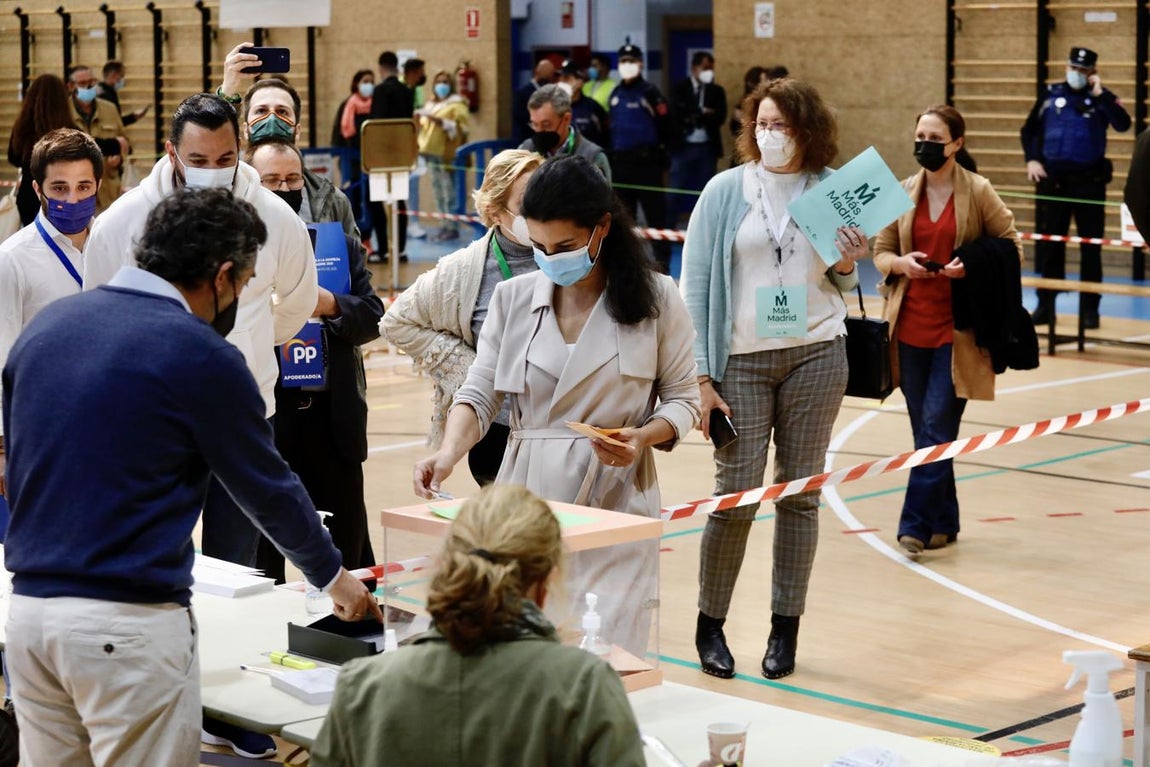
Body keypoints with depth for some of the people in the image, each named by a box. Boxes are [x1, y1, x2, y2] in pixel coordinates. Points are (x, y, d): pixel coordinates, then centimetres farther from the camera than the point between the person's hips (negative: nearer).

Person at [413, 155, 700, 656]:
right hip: (526, 500, 3)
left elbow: (681, 397, 7)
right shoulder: (513, 299, 8)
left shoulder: (654, 299, 1)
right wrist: (449, 452, -15)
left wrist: (643, 437, -14)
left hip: (614, 500, -2)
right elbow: (479, 393, 4)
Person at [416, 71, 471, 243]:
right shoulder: (430, 103, 21)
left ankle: (452, 228, -9)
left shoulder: (456, 104, -2)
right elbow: (425, 126, 31)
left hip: (447, 153, -8)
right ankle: (445, 225, 13)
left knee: (449, 190, -11)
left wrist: (441, 122, -20)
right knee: (438, 190, 8)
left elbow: (462, 127, -12)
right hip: (431, 152, 8)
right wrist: (419, 120, 8)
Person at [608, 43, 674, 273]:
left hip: (646, 161, -7)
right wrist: (612, 151, 14)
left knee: (655, 212, -6)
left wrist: (657, 149, -4)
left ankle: (662, 261, -3)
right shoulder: (615, 94, 13)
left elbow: (664, 124, -8)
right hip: (620, 161, 7)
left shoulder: (649, 92, -7)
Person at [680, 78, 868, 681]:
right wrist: (701, 376, -7)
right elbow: (696, 286, -2)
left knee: (800, 492, 6)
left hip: (816, 356, 2)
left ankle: (785, 627, 16)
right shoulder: (725, 191, -1)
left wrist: (848, 265, -7)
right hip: (741, 359, -2)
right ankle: (710, 624, 14)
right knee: (737, 494, -2)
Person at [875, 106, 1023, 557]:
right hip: (911, 326, 4)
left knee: (936, 427, -8)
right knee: (926, 430, 9)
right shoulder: (903, 193, 6)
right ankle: (943, 523, 20)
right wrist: (902, 263, -11)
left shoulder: (978, 191, -4)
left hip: (957, 328, -4)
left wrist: (970, 267, -15)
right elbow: (881, 252, 11)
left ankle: (917, 523, -4)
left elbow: (1011, 246, 1)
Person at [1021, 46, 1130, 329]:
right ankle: (1046, 305, 13)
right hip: (1053, 179, 2)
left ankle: (1090, 308, 8)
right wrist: (1032, 159, -1)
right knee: (1048, 244, 5)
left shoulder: (1102, 97, 2)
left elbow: (1123, 125, -15)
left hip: (1089, 181, -2)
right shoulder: (1052, 94, 7)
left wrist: (1100, 95, -18)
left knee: (1090, 246, 2)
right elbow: (1029, 130, 13)